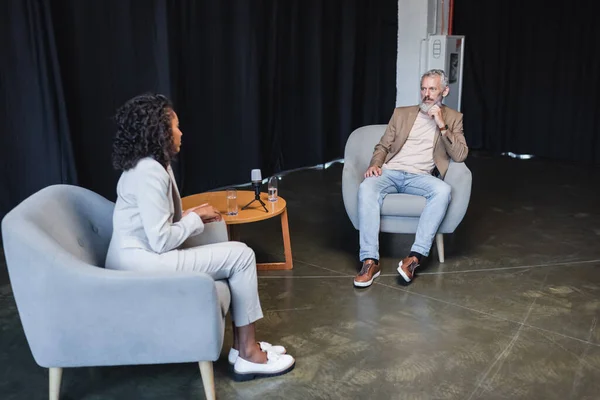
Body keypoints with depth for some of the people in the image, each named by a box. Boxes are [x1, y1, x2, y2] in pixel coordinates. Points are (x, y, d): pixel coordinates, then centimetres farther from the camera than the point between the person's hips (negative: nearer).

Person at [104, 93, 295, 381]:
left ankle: (243, 345, 11)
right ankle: (248, 355, 1)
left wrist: (194, 216, 1)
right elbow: (161, 241, -23)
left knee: (236, 254, 8)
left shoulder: (148, 165, 12)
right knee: (241, 255, -8)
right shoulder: (150, 173, -20)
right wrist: (195, 217, -9)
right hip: (142, 264, -10)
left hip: (141, 257, 10)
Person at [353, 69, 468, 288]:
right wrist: (375, 164, -6)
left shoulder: (453, 118, 14)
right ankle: (370, 261, -34)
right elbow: (383, 146, 17)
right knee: (366, 188, -33)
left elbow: (460, 156, 2)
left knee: (443, 190, -36)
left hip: (420, 177, -1)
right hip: (390, 172, 1)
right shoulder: (402, 113, 19)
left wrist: (442, 125, -7)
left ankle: (415, 257, -34)